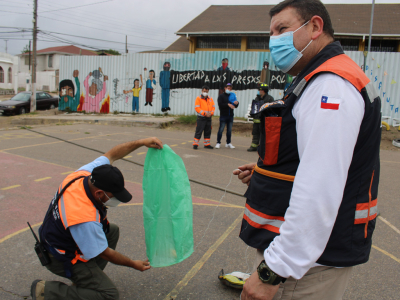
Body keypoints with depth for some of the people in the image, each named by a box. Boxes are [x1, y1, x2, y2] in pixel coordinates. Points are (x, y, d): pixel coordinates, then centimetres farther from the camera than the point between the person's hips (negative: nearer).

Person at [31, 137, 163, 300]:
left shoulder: (84, 174, -18)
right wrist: (134, 264, -7)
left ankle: (88, 277, 17)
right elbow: (105, 254, -22)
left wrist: (141, 142, -5)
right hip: (63, 259, -9)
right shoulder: (85, 217, -37)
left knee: (112, 230, 18)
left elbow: (111, 155, 1)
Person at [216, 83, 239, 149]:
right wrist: (228, 104, -22)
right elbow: (220, 104, -12)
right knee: (221, 129, -6)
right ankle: (218, 143, 0)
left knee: (229, 130, 7)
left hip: (230, 116, 5)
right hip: (223, 116, -5)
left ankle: (228, 143, 14)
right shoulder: (221, 96, 3)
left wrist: (237, 103, -9)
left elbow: (235, 106, 13)